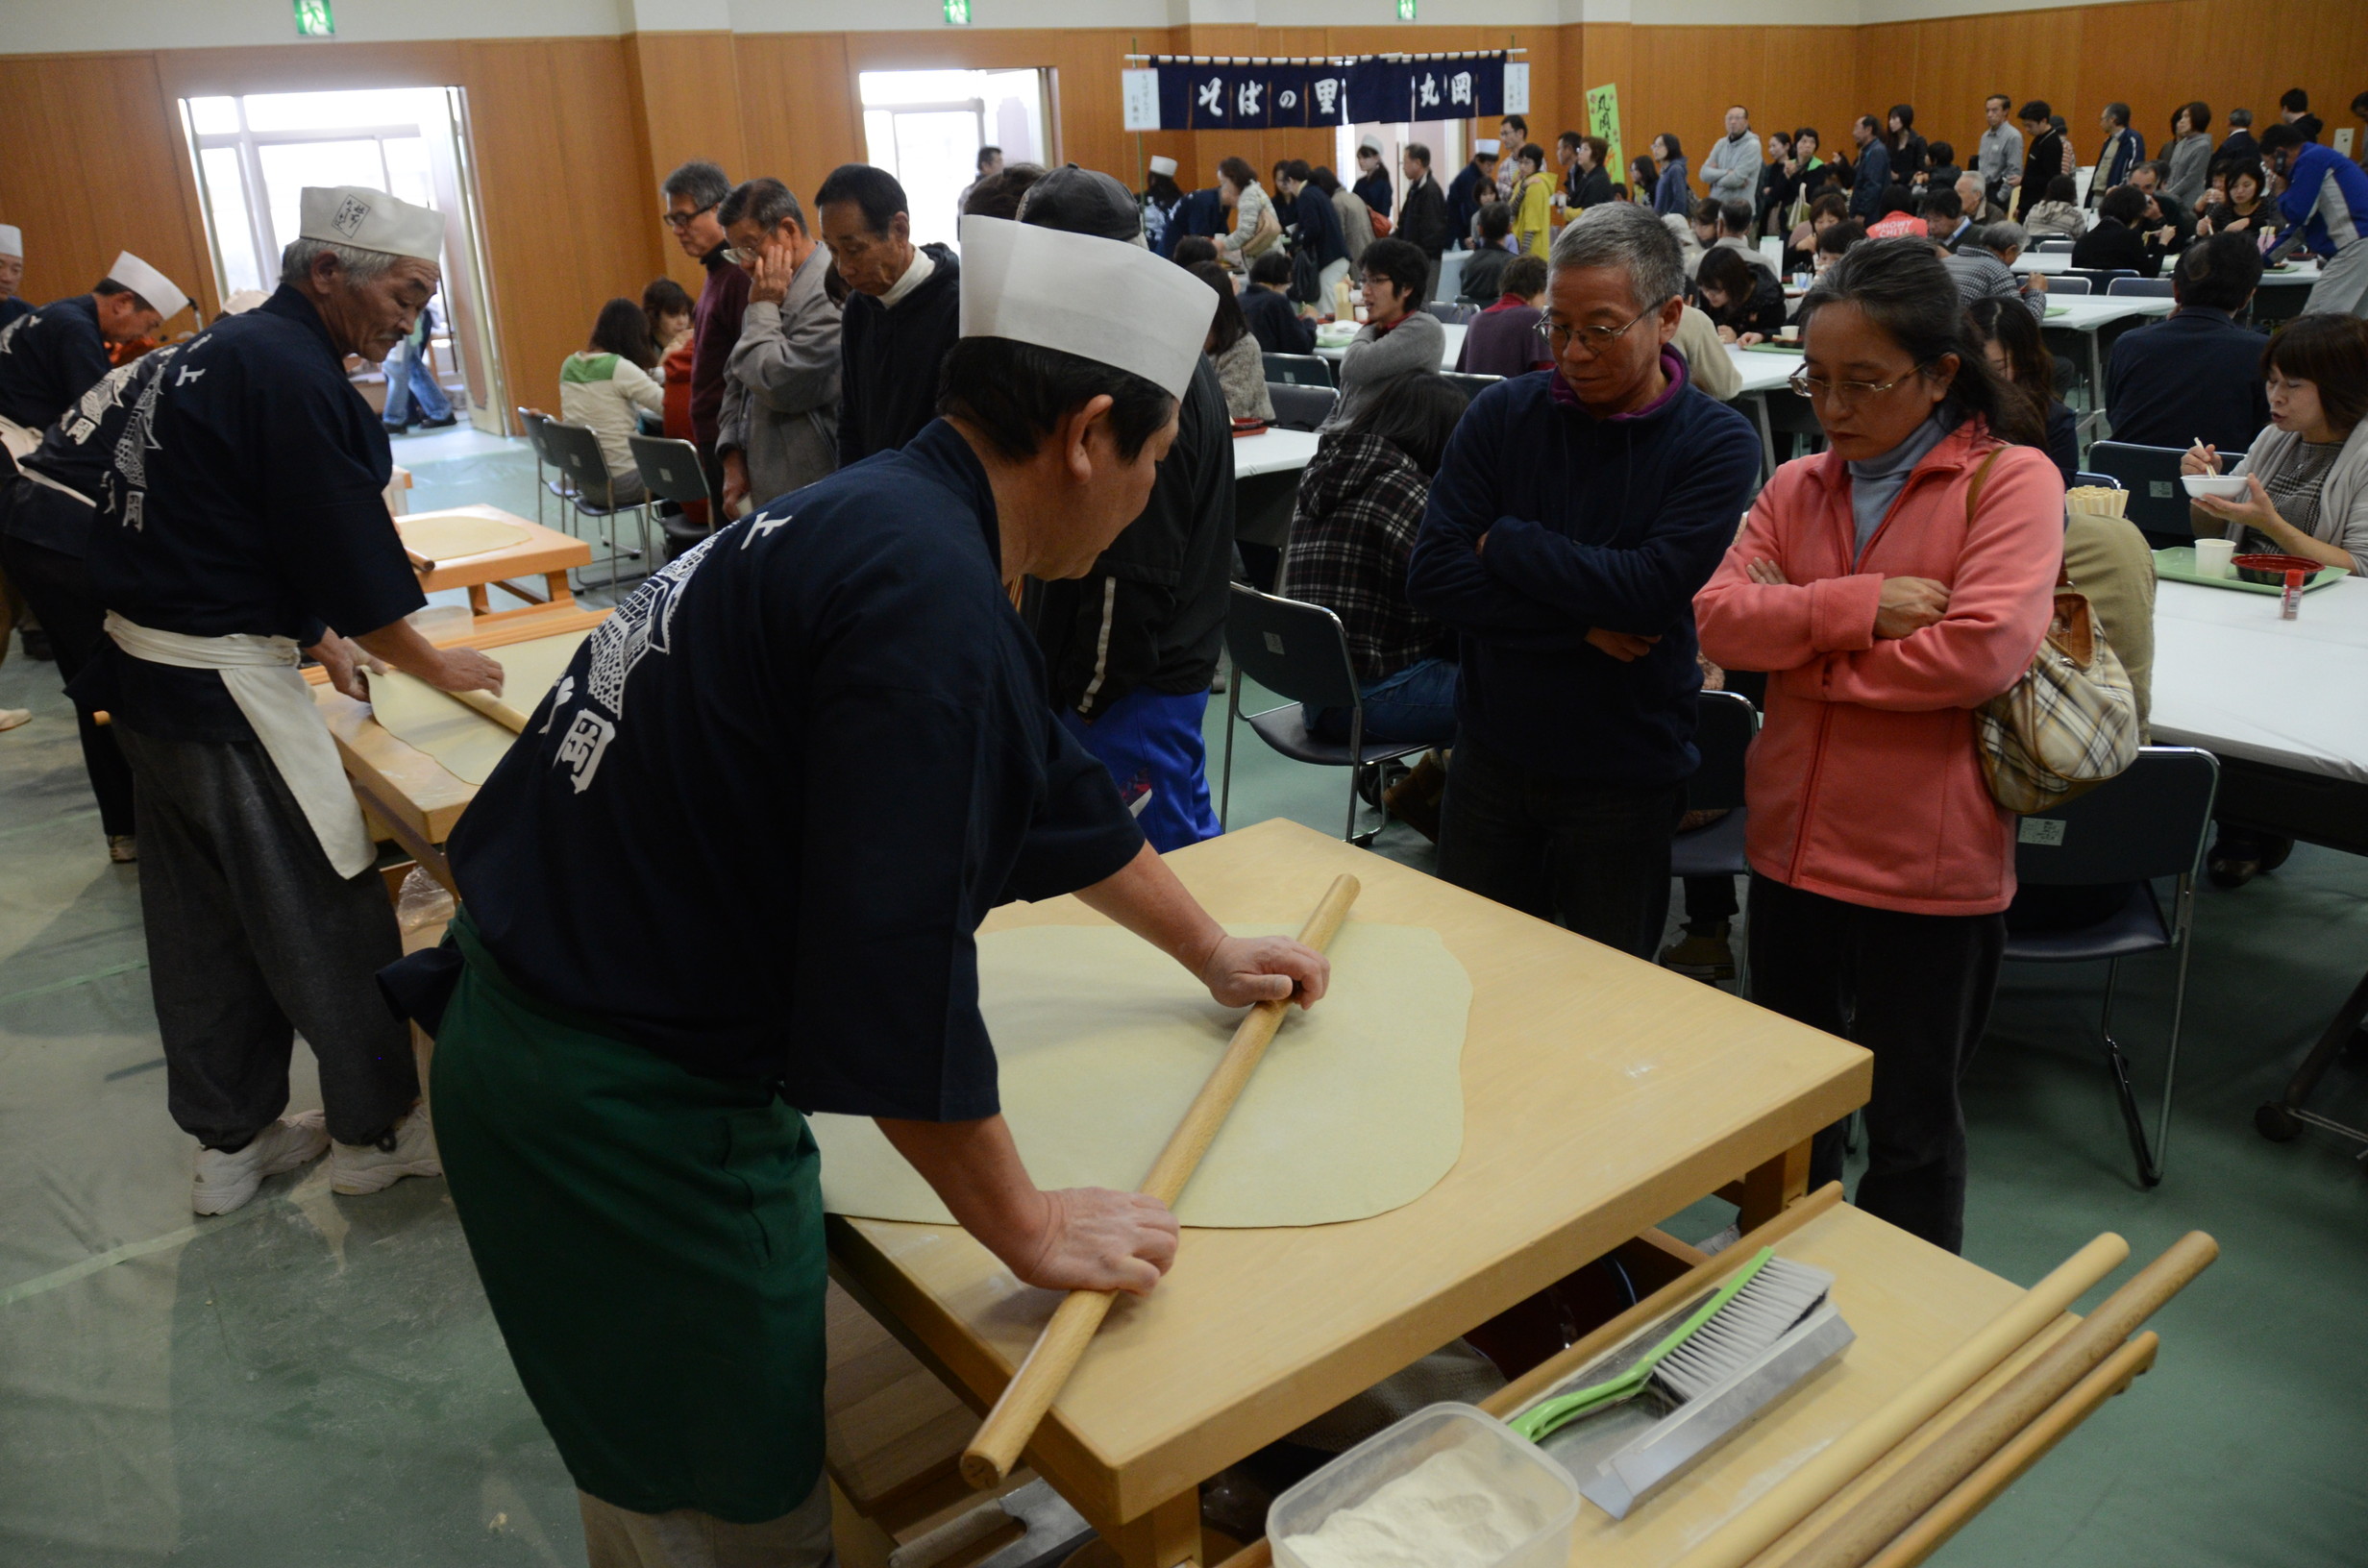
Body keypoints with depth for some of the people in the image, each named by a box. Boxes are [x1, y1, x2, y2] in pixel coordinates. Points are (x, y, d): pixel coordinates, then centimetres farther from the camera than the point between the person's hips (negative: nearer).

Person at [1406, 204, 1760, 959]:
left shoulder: (1719, 443, -9)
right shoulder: (1503, 413, -3)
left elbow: (1651, 590, -23)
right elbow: (1430, 576, -12)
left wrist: (1503, 542, -14)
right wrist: (1582, 625, -17)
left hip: (1625, 777, -2)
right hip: (1491, 755, 2)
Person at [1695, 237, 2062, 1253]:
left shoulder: (2012, 481, -9)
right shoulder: (1797, 487, 6)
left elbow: (1985, 648, -23)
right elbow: (1719, 619, -6)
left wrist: (1796, 641, -14)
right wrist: (1854, 608, -21)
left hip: (1928, 865, -5)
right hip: (1793, 842, 5)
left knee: (1911, 1128, 12)